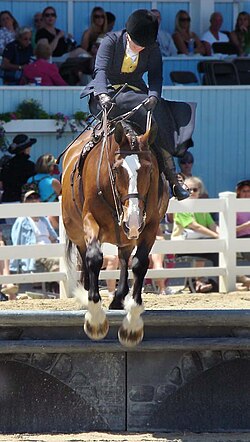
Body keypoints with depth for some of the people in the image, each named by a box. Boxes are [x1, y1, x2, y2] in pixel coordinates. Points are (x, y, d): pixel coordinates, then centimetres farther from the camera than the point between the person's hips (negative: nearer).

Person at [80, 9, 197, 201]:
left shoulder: (153, 49, 0)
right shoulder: (111, 41, -10)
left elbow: (155, 76, -11)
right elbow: (101, 70, -22)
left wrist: (153, 97, -33)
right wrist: (103, 95, -42)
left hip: (137, 94, 5)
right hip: (108, 94, -5)